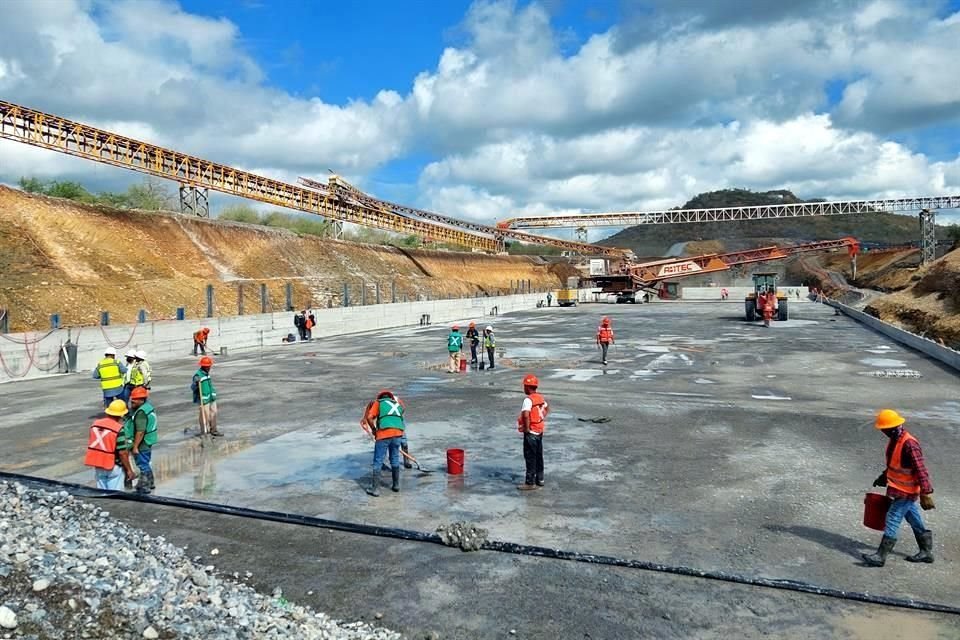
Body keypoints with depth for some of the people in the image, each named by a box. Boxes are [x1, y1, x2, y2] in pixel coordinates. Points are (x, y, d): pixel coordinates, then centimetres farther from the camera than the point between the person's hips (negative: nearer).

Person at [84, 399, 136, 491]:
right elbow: (122, 453, -19)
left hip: (97, 466, 6)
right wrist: (129, 470, -10)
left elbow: (91, 445, 10)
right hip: (113, 467, -6)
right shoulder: (119, 429, -19)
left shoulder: (95, 424, 1)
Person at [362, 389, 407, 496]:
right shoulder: (398, 404, 29)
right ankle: (396, 485, 29)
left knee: (378, 462, 6)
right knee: (395, 460, 21)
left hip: (383, 434, -4)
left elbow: (369, 418, 3)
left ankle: (375, 488, 8)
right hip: (398, 434, 4)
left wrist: (374, 430, 16)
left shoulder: (378, 403, 16)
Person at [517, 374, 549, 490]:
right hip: (540, 431, 9)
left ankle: (530, 482, 5)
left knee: (530, 457, 0)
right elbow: (547, 409, 24)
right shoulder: (540, 398, 6)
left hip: (531, 433, -9)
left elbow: (526, 415, -35)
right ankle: (540, 479, 27)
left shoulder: (528, 400, -21)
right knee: (539, 456, 17)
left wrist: (526, 428, -22)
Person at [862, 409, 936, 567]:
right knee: (914, 520, 20)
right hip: (898, 488, 10)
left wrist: (926, 494, -23)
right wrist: (883, 478, 20)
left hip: (906, 492, -10)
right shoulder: (894, 440, 3)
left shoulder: (910, 444, -26)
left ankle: (880, 556, -4)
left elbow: (921, 470, -25)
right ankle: (926, 552, 35)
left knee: (892, 521, -8)